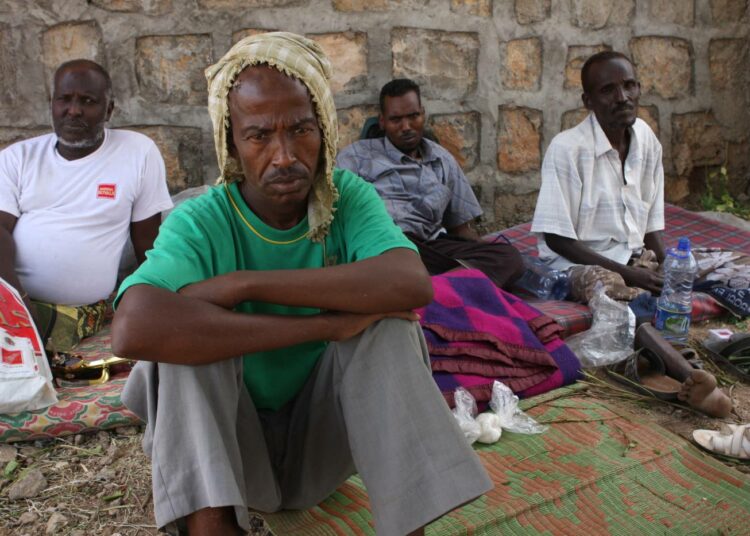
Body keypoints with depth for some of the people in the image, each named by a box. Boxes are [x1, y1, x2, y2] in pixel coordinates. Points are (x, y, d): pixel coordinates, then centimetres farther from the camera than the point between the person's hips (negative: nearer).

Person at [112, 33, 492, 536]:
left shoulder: (349, 197, -11)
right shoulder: (199, 224, -18)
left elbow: (413, 284, -32)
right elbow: (133, 329, -39)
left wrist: (245, 283, -33)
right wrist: (326, 323, -37)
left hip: (320, 435, 2)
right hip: (226, 441, -1)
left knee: (388, 321, -24)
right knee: (179, 332, -27)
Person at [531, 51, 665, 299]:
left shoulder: (646, 138, 4)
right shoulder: (566, 148, -16)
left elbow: (652, 219, 10)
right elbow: (557, 238, -16)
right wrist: (627, 274, -18)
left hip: (635, 259, 7)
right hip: (578, 264, -7)